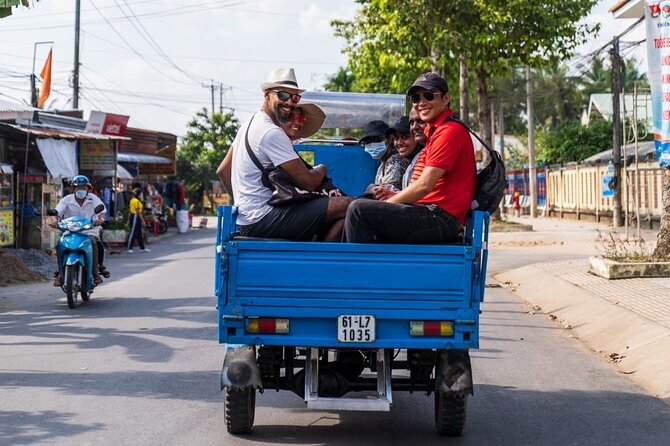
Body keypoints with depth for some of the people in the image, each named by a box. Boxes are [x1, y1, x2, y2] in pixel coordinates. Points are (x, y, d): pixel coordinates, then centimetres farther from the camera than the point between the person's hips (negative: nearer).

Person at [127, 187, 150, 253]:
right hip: (136, 217, -10)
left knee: (139, 233, 14)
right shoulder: (136, 201, -17)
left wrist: (129, 219, 19)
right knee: (133, 233, -5)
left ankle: (142, 248, 20)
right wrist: (142, 220, -16)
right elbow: (138, 212, -19)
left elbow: (129, 211, 15)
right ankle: (129, 248, -2)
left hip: (132, 216, 10)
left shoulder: (132, 200, 12)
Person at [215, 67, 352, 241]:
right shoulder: (272, 133, -15)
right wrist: (321, 169, 6)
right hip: (262, 220, -11)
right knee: (347, 206, -18)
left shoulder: (249, 124, 16)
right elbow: (309, 182, -16)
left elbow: (222, 171, 23)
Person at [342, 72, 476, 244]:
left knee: (359, 209, -18)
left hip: (441, 219, -11)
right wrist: (397, 195, 9)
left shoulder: (450, 131, -11)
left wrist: (387, 203, -6)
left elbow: (424, 185, -16)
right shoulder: (434, 131, 22)